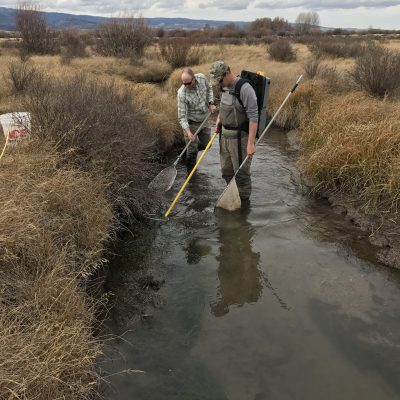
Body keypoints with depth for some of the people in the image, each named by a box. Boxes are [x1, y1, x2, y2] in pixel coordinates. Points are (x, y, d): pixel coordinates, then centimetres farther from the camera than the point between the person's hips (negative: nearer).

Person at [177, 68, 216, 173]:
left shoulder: (202, 78, -15)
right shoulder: (182, 93, -29)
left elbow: (209, 89, 9)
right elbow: (182, 116, -27)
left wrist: (211, 103, -3)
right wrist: (188, 131, -39)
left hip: (204, 119, 5)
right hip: (191, 122, -5)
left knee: (206, 144, 18)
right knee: (192, 150, 0)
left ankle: (190, 149, 46)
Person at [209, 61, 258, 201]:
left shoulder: (244, 88, -21)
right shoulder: (224, 86, 5)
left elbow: (253, 117, -22)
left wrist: (251, 143, -25)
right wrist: (219, 117, 8)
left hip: (240, 137, -8)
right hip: (225, 135, 8)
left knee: (241, 173, 4)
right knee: (226, 171, 19)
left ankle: (244, 202, 22)